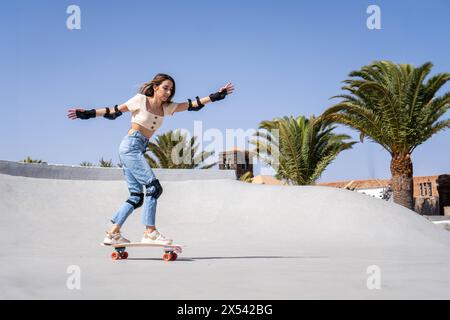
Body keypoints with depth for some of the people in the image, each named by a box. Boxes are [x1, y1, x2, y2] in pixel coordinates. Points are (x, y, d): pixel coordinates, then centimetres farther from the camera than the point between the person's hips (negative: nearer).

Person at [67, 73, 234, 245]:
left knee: (136, 195, 5)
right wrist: (87, 113, -2)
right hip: (130, 146, -8)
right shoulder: (141, 100, -4)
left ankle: (113, 233, 8)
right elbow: (114, 111, 1)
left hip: (138, 150, 8)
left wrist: (215, 96, 6)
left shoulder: (166, 107, 13)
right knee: (153, 187, -14)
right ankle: (150, 232, -13)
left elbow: (192, 105, 11)